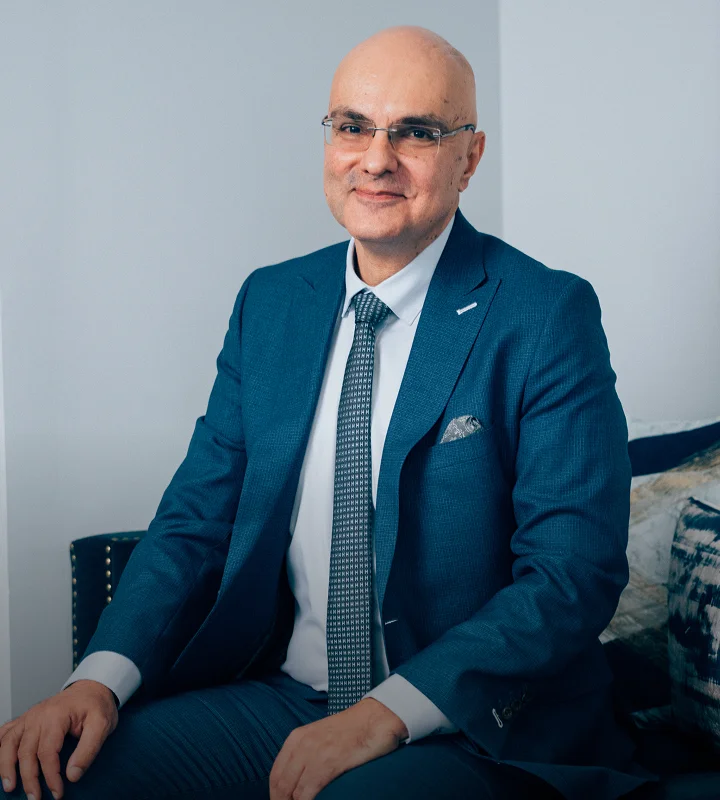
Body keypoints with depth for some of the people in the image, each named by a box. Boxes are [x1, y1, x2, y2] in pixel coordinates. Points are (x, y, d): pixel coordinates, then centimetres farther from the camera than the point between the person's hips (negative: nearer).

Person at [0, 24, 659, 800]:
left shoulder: (547, 315, -8)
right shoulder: (268, 302, 8)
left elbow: (575, 574, -14)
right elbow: (196, 519, 7)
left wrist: (387, 714, -24)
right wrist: (102, 677, -10)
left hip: (471, 729, -4)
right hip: (278, 698, 5)